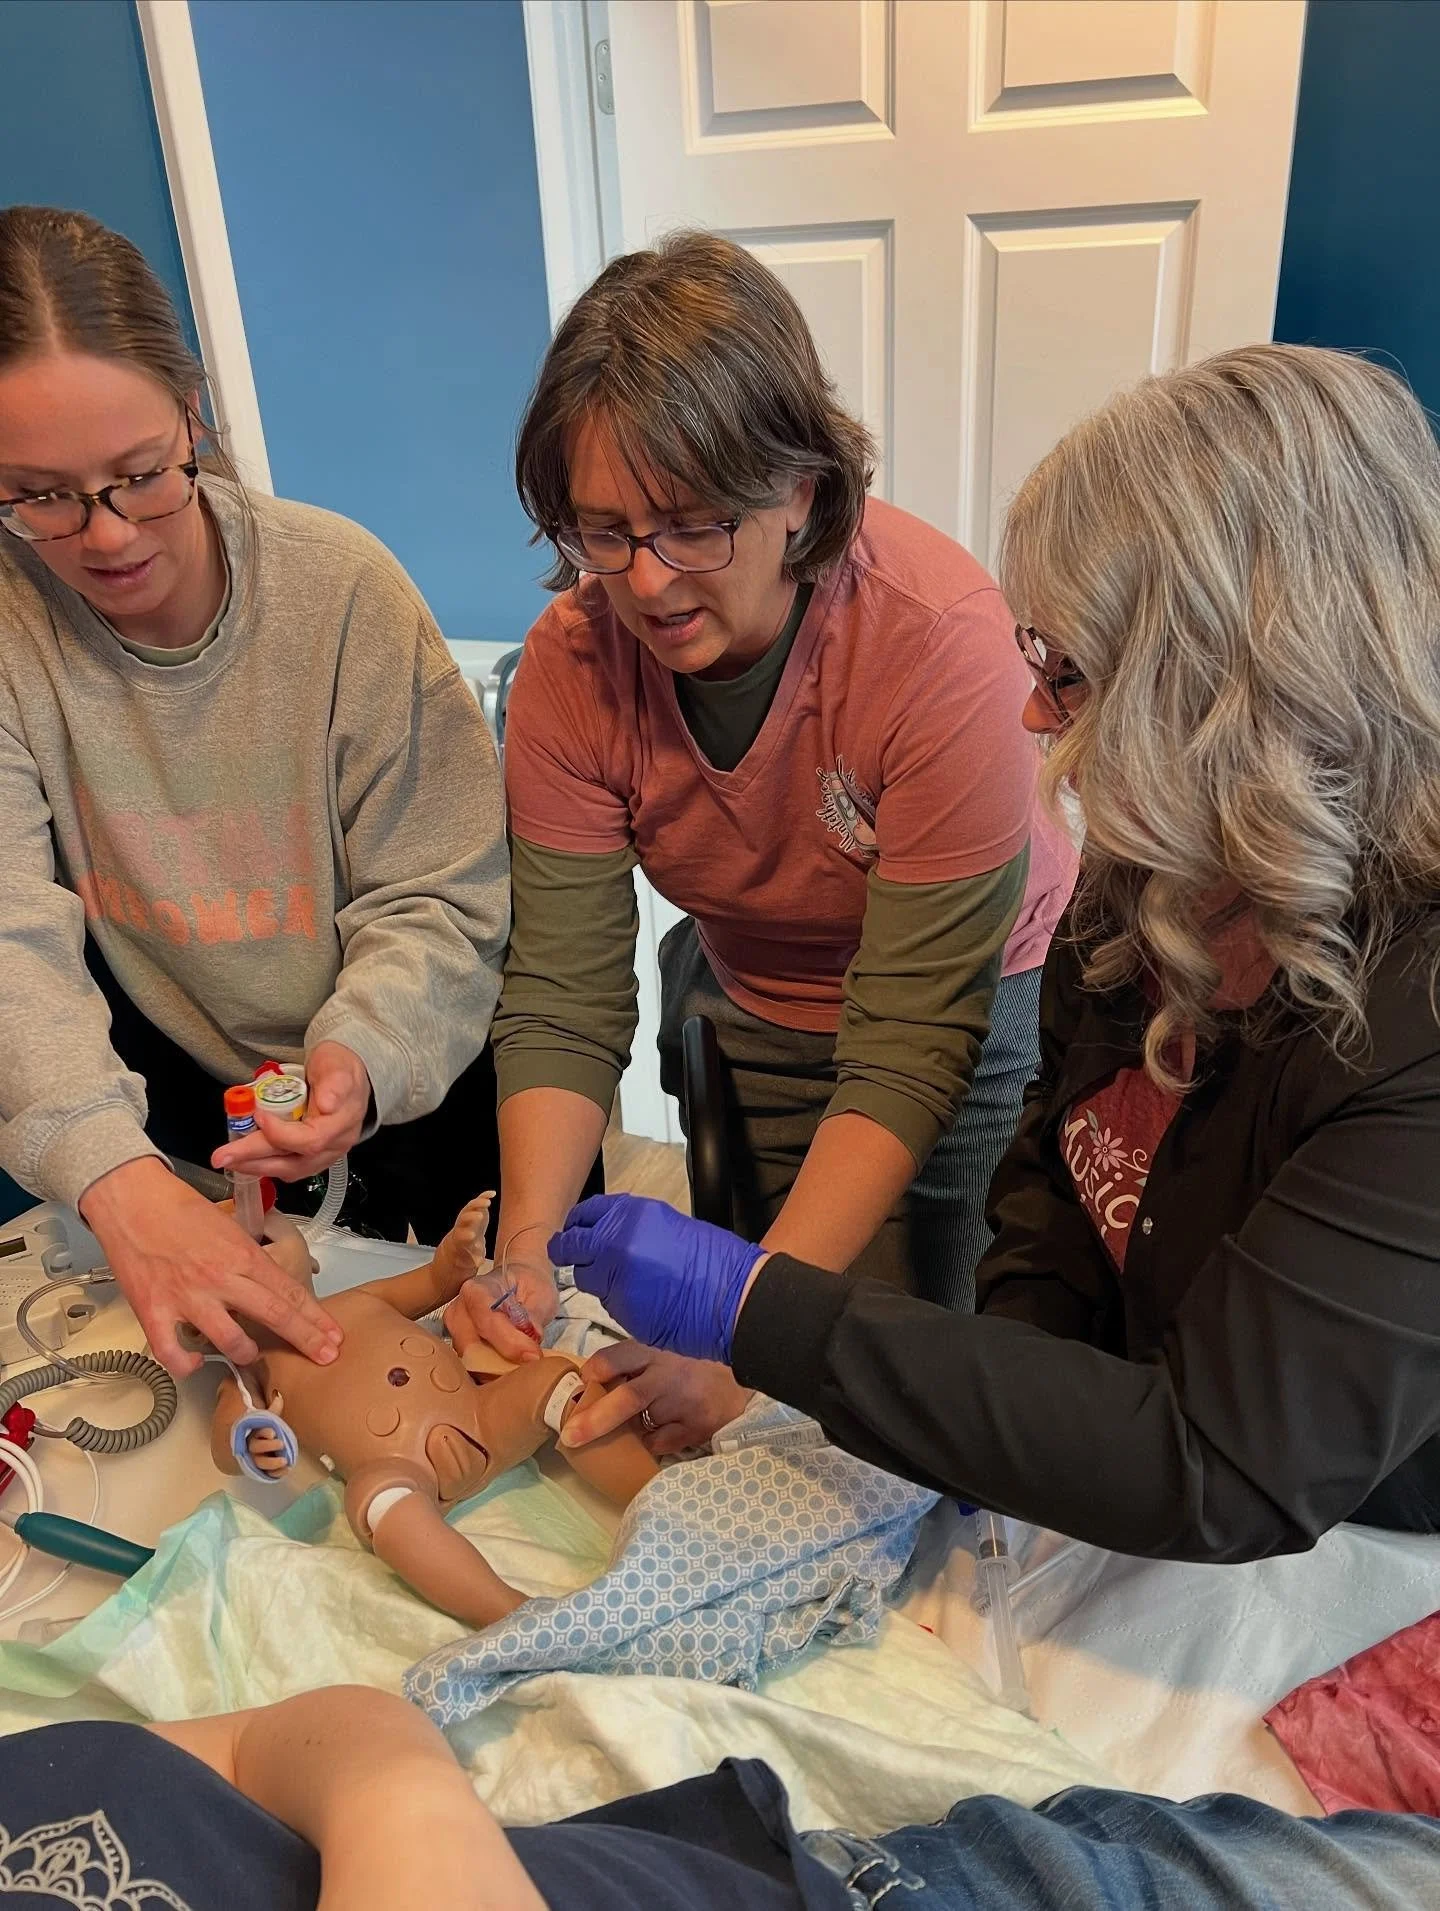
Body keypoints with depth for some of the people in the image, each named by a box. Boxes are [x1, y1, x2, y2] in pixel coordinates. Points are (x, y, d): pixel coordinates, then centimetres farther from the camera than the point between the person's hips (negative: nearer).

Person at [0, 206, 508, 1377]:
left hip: (398, 1072, -1)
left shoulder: (342, 581, -16)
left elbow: (438, 894, -12)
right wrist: (118, 1176, -44)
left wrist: (366, 1050, -33)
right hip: (160, 1075, 2)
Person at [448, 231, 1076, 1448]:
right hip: (740, 1007, 4)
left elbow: (907, 1052, -33)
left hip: (974, 1013, -3)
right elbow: (563, 996, -19)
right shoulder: (573, 663, -20)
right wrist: (526, 1245, -33)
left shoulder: (939, 640, -34)